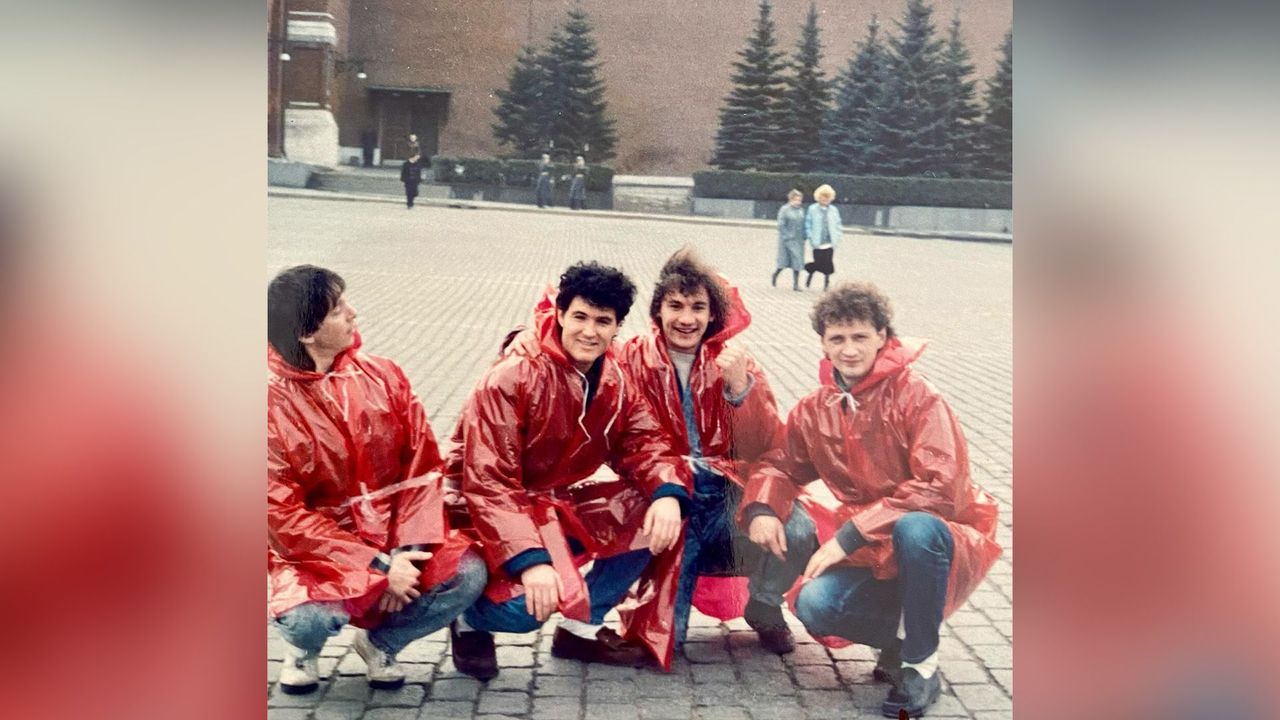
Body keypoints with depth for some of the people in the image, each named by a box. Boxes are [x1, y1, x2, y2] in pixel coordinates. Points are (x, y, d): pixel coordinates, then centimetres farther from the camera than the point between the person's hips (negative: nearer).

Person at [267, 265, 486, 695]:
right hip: (315, 551, -3)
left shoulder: (382, 376, -2)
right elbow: (283, 517, -15)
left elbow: (422, 467, -2)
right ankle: (303, 646, 9)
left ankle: (381, 641, 10)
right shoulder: (274, 403, -13)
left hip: (392, 537, 4)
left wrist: (408, 550, -17)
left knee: (468, 574, -20)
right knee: (307, 618, -33)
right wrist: (376, 567, -21)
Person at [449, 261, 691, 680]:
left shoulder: (615, 382, 2)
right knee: (527, 604, -33)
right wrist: (530, 559, -37)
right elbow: (487, 484, -25)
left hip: (563, 505, 7)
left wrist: (668, 491, -26)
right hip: (496, 518, -7)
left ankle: (583, 626, 5)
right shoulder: (512, 378, -20)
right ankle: (471, 620, 6)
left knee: (658, 515, -11)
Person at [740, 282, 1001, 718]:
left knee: (915, 527, -38)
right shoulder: (815, 411, 3)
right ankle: (902, 638, 6)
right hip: (875, 558, 4)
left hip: (943, 544, -4)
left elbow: (940, 488, -23)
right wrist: (761, 509, -17)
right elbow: (781, 466, 8)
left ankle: (921, 663, -16)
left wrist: (850, 534, -27)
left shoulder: (916, 397, -14)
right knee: (814, 604, -25)